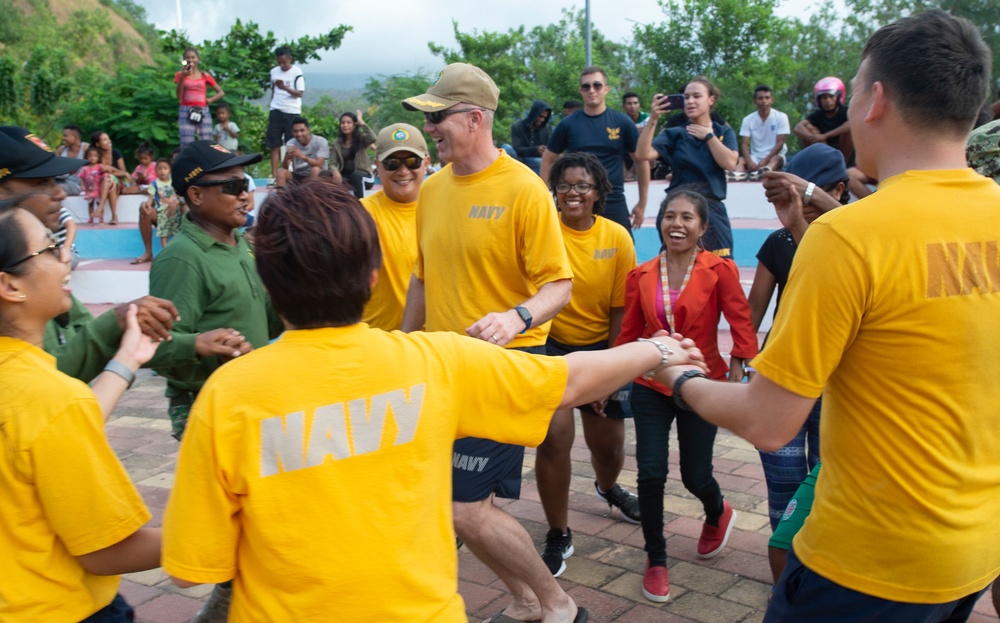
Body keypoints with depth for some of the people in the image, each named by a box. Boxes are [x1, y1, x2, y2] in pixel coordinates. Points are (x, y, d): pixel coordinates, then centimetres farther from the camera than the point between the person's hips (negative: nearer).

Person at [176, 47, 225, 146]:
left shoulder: (205, 75, 11)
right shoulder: (180, 74, 9)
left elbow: (221, 93, 15)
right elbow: (179, 96, -4)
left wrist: (210, 100, -2)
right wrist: (182, 77, -14)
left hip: (203, 112, 1)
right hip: (186, 112, -1)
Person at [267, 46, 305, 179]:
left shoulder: (297, 72, -4)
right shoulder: (274, 72, 10)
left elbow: (300, 93, -10)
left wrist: (285, 88, -24)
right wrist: (271, 106, 16)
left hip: (292, 112, -4)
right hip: (276, 112, 4)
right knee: (274, 145, -1)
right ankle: (274, 175, -1)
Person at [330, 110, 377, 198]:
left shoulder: (361, 138, 1)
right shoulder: (337, 143, 9)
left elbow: (372, 138, -23)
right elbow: (333, 163, 3)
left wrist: (361, 121, -15)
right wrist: (335, 172, -21)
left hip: (362, 174, -2)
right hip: (345, 176, 3)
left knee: (356, 176, -37)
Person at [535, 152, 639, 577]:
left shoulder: (617, 238, -6)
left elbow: (621, 308, -2)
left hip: (600, 348, 2)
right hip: (552, 347, -2)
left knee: (609, 444, 11)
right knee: (555, 436, -16)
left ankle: (608, 488, 51)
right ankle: (559, 537, 7)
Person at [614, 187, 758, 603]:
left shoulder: (719, 270, -9)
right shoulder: (641, 276, 0)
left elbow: (741, 323, -12)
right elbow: (629, 332, 7)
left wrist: (738, 373, -23)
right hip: (651, 386, 2)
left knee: (695, 476, 6)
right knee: (650, 473, -3)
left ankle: (718, 515, 44)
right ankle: (656, 561, 18)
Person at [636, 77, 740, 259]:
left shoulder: (724, 132, 8)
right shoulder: (674, 133, 4)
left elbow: (730, 163, -10)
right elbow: (644, 154, -12)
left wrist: (708, 135, -4)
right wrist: (653, 119, -21)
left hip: (711, 210, 0)